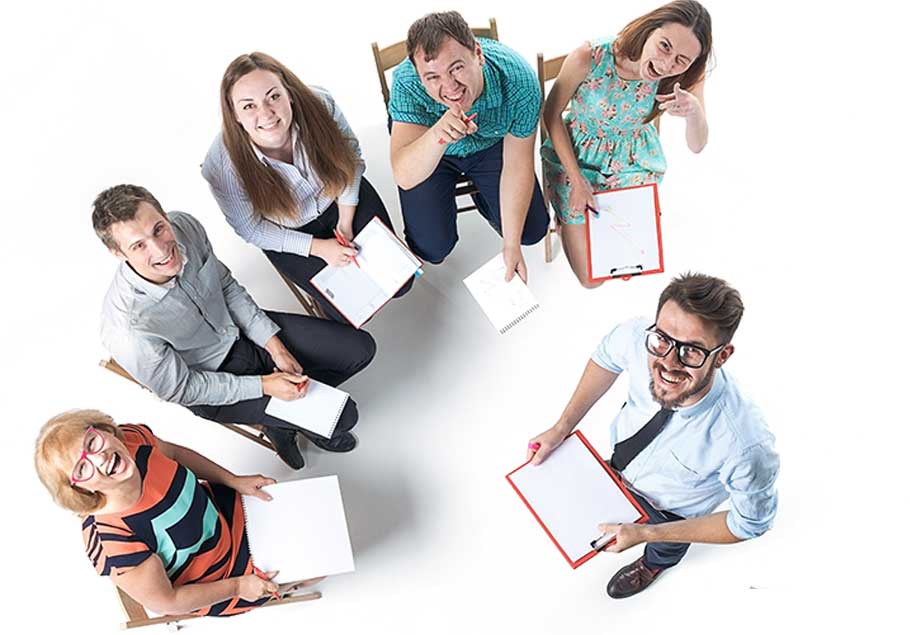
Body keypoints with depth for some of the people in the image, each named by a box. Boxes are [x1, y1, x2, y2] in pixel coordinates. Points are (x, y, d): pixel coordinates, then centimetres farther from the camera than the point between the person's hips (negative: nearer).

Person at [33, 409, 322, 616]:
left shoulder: (131, 437, -25)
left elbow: (176, 454, 1)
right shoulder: (109, 539, -40)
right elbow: (164, 603, -25)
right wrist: (237, 587, -15)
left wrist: (235, 480, -3)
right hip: (218, 576, -5)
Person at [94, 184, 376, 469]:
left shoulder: (185, 226, -22)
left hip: (242, 329, 6)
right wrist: (263, 385, -19)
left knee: (360, 348, 1)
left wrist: (275, 346, -8)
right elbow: (180, 390, -19)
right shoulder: (127, 330, -36)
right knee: (339, 415, -8)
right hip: (210, 379, -5)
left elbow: (227, 287, -3)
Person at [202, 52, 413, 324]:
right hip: (289, 233, -1)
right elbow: (251, 229, -15)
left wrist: (346, 221, -12)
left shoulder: (319, 105, -30)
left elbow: (350, 155, -8)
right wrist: (317, 247, -19)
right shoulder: (222, 164, -32)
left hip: (340, 196, 2)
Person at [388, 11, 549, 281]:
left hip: (490, 144, 1)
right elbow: (404, 178, -42)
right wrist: (437, 136, -63)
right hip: (428, 151, -1)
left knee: (532, 231, -3)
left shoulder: (519, 80, -34)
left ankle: (482, 197, 27)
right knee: (432, 249, -10)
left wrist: (511, 245, -17)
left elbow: (517, 166, -21)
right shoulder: (407, 82, -37)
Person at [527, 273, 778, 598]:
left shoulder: (747, 446, -48)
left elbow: (751, 521, -26)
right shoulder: (638, 337, -38)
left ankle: (653, 564, 70)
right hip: (620, 458, 2)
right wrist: (561, 428, -13)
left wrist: (647, 534, -27)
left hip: (671, 512, -2)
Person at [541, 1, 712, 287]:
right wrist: (577, 181, -15)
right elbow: (551, 113, -16)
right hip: (576, 156, -2)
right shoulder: (589, 58, -31)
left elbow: (696, 146, -15)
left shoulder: (684, 79, -22)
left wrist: (695, 111, -40)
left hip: (635, 163, 3)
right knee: (590, 278, 1)